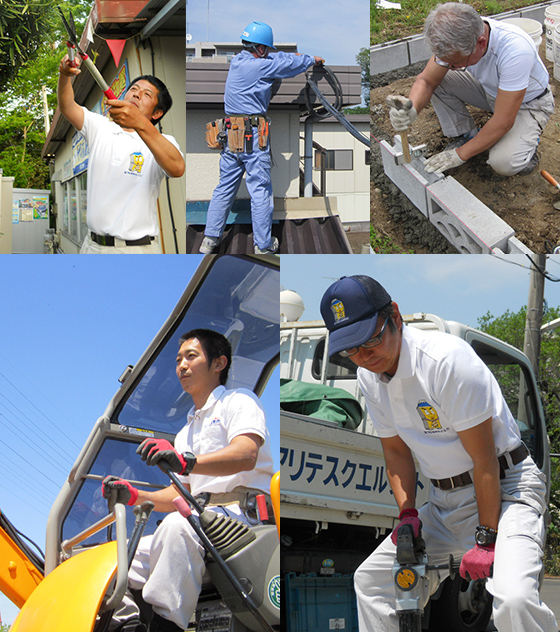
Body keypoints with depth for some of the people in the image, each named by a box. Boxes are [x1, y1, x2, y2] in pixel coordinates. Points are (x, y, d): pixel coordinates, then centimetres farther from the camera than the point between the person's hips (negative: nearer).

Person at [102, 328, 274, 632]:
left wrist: (186, 461, -31)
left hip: (241, 511, -8)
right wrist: (134, 496, 7)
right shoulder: (186, 433, 33)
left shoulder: (239, 400, 7)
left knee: (177, 526, -39)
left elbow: (245, 456, -15)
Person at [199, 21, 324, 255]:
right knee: (260, 190, -1)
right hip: (253, 135, -8)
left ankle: (210, 239, 9)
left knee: (225, 187, 12)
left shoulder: (236, 62, 12)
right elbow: (290, 65, 1)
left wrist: (296, 55, 35)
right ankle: (263, 246, 3)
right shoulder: (258, 66, -11)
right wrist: (311, 59, 19)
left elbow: (274, 59, 27)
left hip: (231, 136, 8)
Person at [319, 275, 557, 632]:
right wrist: (407, 514, -5)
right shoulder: (369, 376, 0)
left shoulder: (447, 358, -24)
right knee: (371, 579, 6)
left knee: (514, 599, -31)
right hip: (445, 501, 8)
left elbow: (483, 458, -22)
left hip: (505, 486, -8)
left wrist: (487, 539, -21)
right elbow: (396, 450, 10)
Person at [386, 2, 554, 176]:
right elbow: (426, 80, -15)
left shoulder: (515, 50, -41)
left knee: (504, 163, -29)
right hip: (490, 90, 6)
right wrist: (412, 109, -38)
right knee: (439, 78, -16)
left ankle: (527, 136, 4)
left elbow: (503, 122, -35)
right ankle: (465, 135, 4)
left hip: (528, 102, -5)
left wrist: (460, 154, -29)